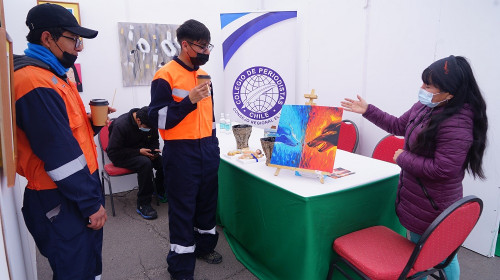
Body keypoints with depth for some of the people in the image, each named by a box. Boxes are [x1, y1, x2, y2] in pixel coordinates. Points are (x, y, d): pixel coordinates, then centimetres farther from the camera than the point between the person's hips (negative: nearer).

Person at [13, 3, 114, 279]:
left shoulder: (50, 76, 13)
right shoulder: (36, 83, -20)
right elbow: (60, 155, -24)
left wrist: (93, 122, 1)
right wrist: (91, 204, -18)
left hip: (76, 194, 10)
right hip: (62, 203, -10)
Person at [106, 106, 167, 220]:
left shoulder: (149, 124, -6)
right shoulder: (120, 125, -24)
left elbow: (154, 140, 13)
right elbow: (113, 153, -22)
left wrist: (154, 150, -11)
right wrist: (138, 151, -28)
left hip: (142, 151, 6)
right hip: (122, 157, -6)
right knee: (145, 163, -36)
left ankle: (162, 191, 4)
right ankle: (143, 204, -25)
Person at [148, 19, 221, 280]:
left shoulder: (203, 74, 12)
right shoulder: (165, 76, -11)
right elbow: (158, 118, -16)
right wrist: (189, 100, -25)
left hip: (207, 148, 7)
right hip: (181, 151, -7)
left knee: (208, 200, 17)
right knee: (182, 207, 2)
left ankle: (204, 246, 38)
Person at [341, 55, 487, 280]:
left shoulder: (457, 124, -25)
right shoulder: (424, 107, 1)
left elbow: (443, 169, -27)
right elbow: (398, 126, 17)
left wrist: (403, 158, -16)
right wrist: (367, 110, 13)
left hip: (432, 207, -8)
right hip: (417, 197, 8)